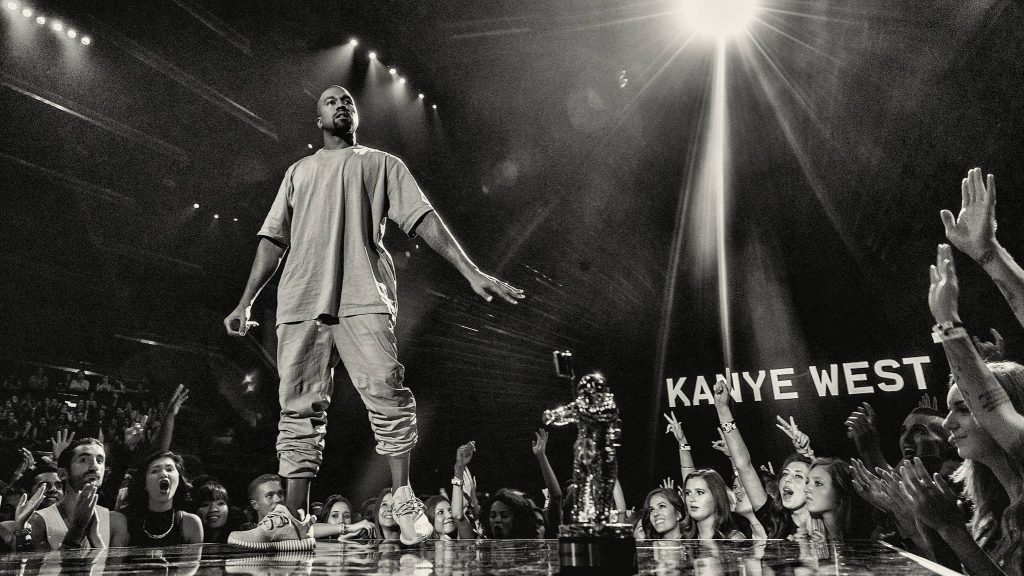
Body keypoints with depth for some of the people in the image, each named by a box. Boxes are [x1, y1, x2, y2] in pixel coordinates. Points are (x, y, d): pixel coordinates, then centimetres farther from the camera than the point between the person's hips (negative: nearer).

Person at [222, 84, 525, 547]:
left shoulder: (382, 164, 19)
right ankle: (293, 520, 3)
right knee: (300, 409, -1)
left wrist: (471, 272, -6)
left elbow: (422, 218, 7)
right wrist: (245, 304, 13)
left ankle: (404, 500, -7)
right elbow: (273, 240, 22)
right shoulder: (298, 171, 28)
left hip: (362, 295, -3)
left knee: (386, 393, -17)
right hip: (300, 299, 3)